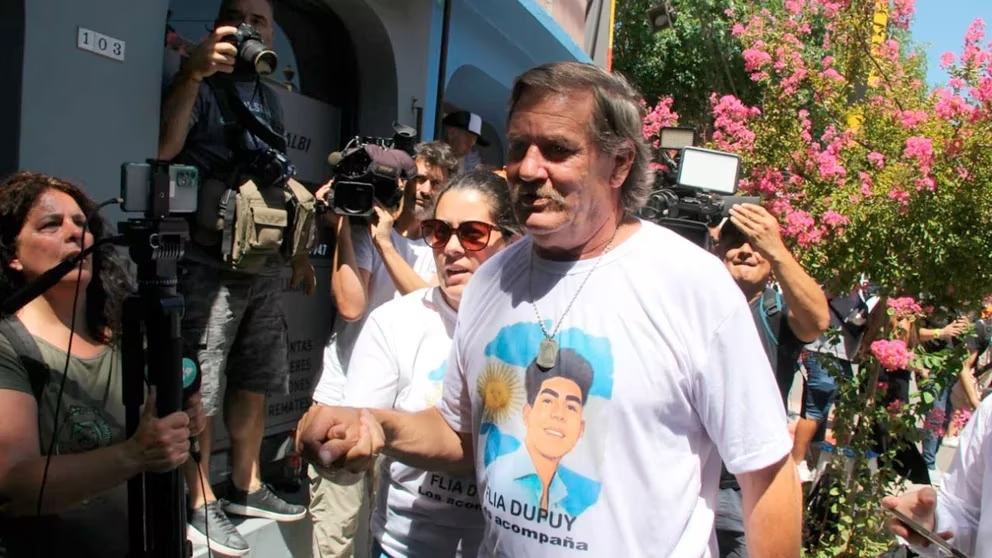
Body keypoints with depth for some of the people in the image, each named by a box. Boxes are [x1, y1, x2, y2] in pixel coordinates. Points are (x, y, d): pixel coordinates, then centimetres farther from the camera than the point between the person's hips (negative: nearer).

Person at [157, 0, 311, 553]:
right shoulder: (201, 86, -2)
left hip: (266, 262, 7)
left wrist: (299, 251, 19)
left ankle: (247, 487, 27)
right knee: (200, 388, 0)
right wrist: (193, 73, -29)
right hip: (210, 261, -6)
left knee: (255, 382, 13)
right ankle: (201, 505, 13)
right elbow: (163, 148, -21)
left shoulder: (270, 98, 17)